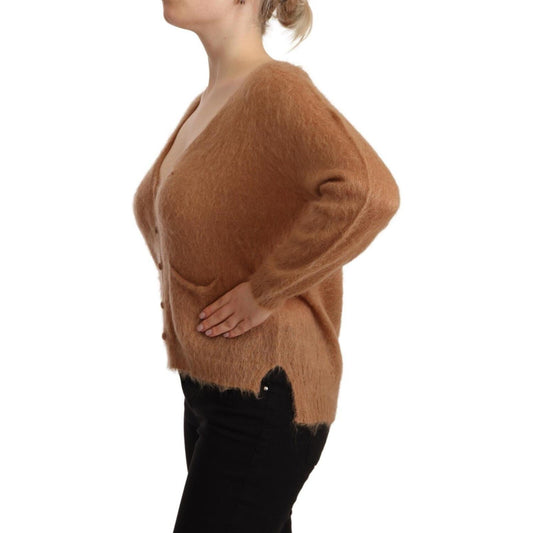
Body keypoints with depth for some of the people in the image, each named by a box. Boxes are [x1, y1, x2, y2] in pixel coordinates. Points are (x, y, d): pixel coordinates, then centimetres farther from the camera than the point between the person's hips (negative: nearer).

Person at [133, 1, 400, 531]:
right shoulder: (206, 104, 10)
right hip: (209, 389, 9)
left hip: (263, 395, -9)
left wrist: (263, 291, -26)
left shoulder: (276, 87, -17)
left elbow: (368, 193, -35)